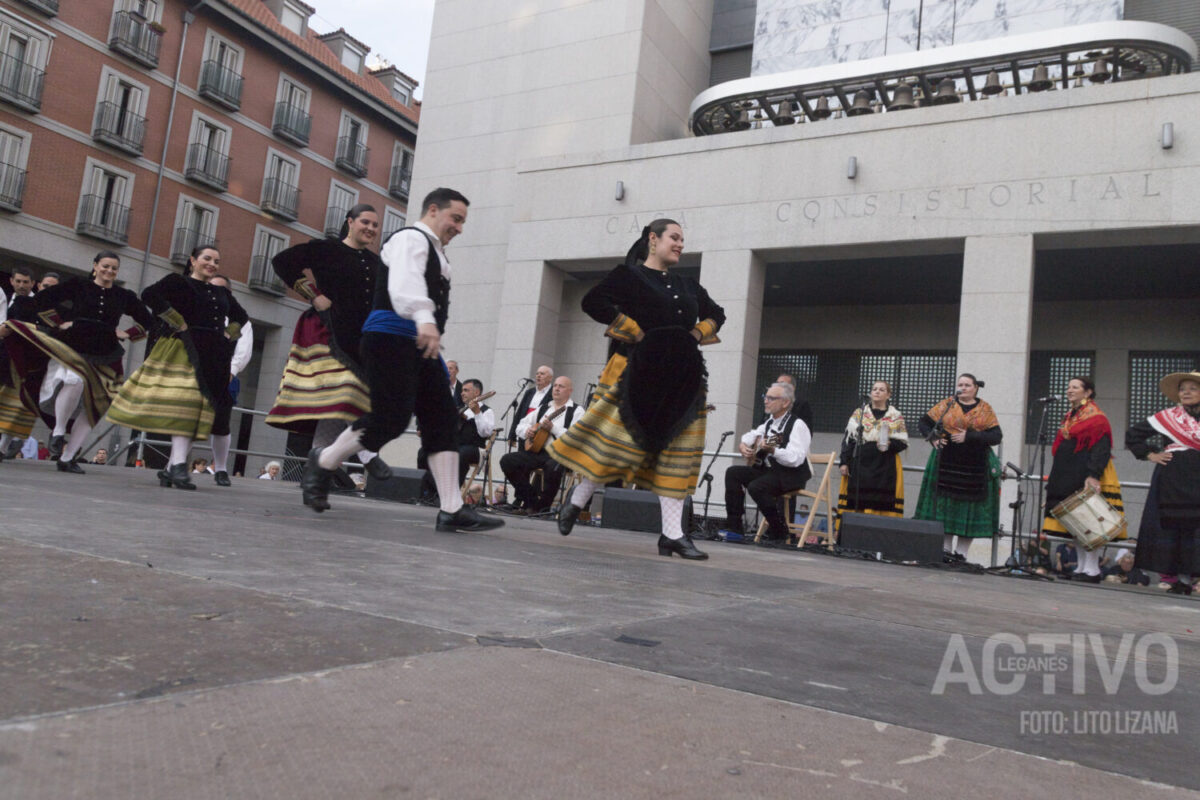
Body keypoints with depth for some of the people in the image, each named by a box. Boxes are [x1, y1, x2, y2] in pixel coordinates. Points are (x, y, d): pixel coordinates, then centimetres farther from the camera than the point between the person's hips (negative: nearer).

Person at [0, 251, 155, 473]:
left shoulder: (124, 296, 8)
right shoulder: (78, 286, 3)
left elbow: (148, 320, 16)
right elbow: (42, 298, 4)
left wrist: (128, 334, 6)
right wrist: (59, 323, -1)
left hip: (103, 359, 3)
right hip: (70, 349, -3)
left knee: (93, 406, -3)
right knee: (74, 381, -33)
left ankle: (67, 458, 6)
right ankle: (58, 431, -9)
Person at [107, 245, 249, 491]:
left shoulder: (222, 292, 20)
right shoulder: (178, 282, 4)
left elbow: (241, 316, 34)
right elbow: (150, 295, -14)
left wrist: (229, 334, 15)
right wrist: (178, 323, -13)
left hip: (216, 357, 6)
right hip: (186, 351, -6)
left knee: (218, 410, 6)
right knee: (185, 406, -17)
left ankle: (220, 470, 16)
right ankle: (178, 465, -23)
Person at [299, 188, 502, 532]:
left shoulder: (437, 255, 27)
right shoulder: (410, 238, -3)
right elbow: (405, 282, -25)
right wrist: (424, 320, -43)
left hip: (420, 345, 10)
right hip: (391, 337, -9)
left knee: (442, 421, -1)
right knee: (391, 417, -16)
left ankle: (451, 510, -3)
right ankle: (323, 463, 9)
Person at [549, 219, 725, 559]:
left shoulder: (688, 285, 20)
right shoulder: (629, 275, 3)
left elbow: (716, 314, 31)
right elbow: (593, 302, -9)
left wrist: (699, 332, 10)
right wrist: (635, 330, -12)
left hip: (682, 380, 6)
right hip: (637, 371, -5)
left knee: (677, 453, 0)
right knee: (618, 439, -7)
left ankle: (672, 534, 2)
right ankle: (577, 500, 17)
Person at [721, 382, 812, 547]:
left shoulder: (797, 425, -14)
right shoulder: (770, 423, 12)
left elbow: (795, 459, -26)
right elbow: (751, 435, 29)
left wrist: (772, 450, -36)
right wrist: (742, 445, 7)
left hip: (791, 476, -9)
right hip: (768, 470, 9)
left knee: (756, 487, -31)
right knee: (733, 473, -4)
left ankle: (779, 534, -14)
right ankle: (734, 525, -2)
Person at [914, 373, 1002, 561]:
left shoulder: (985, 409, 7)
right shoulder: (946, 405, 9)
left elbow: (996, 436, -3)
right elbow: (924, 422, 12)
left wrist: (969, 436, -13)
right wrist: (933, 439, -6)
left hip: (975, 467, 0)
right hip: (947, 465, 0)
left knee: (969, 508, 1)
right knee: (945, 505, 1)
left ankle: (962, 553, 7)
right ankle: (945, 550, 9)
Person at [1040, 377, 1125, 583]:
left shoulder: (1096, 417, -6)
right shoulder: (1070, 417, 20)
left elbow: (1101, 449, -16)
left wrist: (1093, 475, -26)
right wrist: (1056, 478, 21)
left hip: (1088, 480, -9)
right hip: (1070, 477, 9)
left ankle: (1092, 569, -6)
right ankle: (1082, 567, 11)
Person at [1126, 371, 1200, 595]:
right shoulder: (1166, 417, 6)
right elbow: (1132, 435, 10)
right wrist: (1150, 455, 2)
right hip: (1170, 482, -1)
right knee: (1169, 525, -3)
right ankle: (1175, 577, 5)